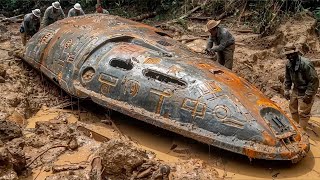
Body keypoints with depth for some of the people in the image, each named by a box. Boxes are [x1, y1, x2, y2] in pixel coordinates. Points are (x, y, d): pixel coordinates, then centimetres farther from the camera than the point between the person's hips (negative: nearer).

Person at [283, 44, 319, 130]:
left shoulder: (305, 64, -29)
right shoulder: (289, 64, -4)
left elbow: (314, 80, -25)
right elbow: (288, 78, 11)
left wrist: (308, 95, -24)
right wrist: (286, 90, 4)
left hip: (306, 92, -8)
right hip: (296, 90, 8)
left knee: (302, 113, -1)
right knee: (292, 108, 20)